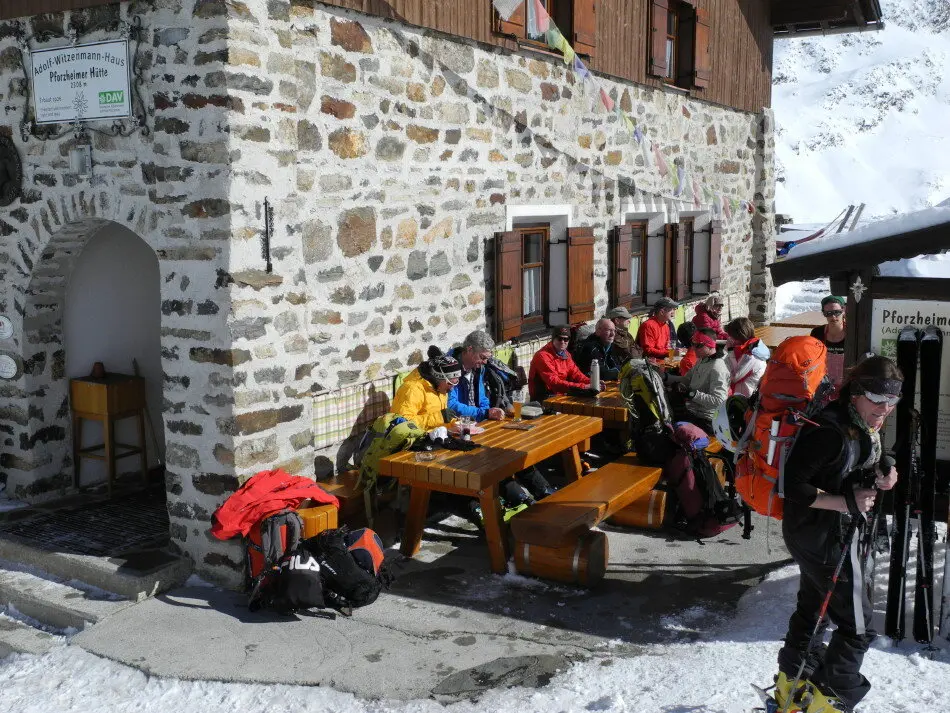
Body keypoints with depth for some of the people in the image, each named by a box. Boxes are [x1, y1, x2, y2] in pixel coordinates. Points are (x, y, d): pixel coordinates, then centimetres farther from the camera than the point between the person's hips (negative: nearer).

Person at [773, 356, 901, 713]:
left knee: (812, 605, 25)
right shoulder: (831, 430, -28)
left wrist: (877, 479, -7)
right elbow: (795, 487, -28)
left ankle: (792, 683, 43)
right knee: (857, 626, 1)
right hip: (824, 536, -10)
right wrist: (848, 502, -25)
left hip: (817, 533, 10)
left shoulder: (864, 427, 1)